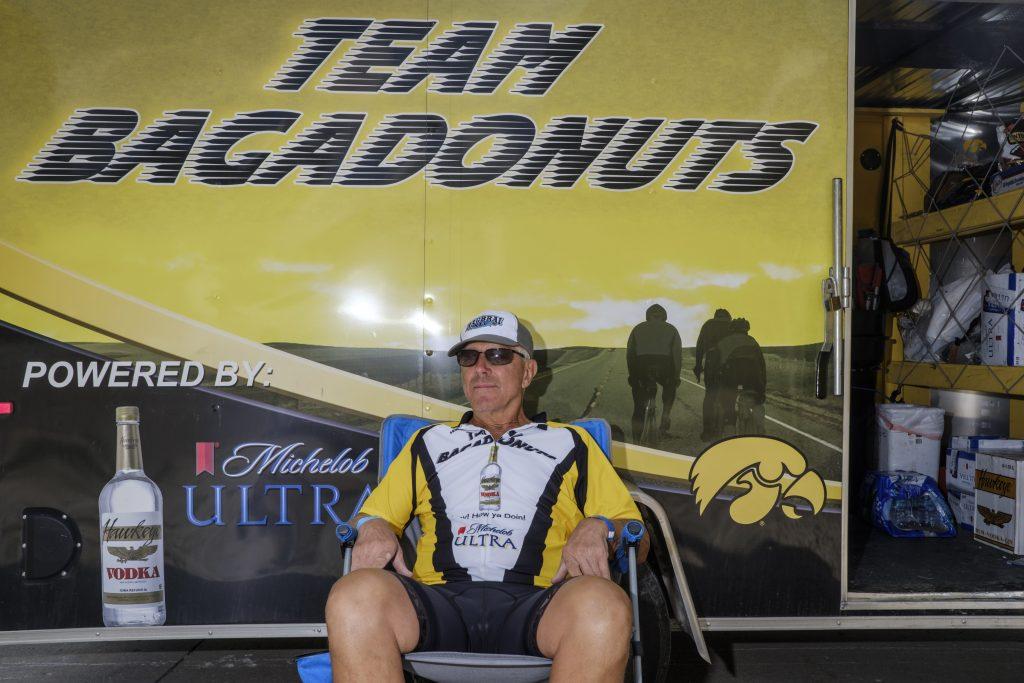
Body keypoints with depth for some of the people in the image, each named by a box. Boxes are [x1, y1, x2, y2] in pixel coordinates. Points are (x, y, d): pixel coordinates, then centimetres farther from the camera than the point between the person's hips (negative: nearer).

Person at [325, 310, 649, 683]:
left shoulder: (570, 443, 26)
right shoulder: (429, 442, 31)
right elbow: (371, 516, 29)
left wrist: (598, 527, -2)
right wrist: (373, 527, 5)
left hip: (534, 605, 0)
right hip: (439, 601, 1)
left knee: (602, 604, -37)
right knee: (353, 596, -34)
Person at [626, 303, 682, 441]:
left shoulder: (638, 328, 21)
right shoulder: (671, 329, 19)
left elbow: (629, 353, 14)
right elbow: (678, 353, 9)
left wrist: (631, 374, 17)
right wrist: (676, 376, 11)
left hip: (641, 365, 0)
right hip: (664, 366, 0)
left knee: (639, 401, 12)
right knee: (670, 388, 30)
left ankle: (637, 436, 5)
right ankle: (666, 415, 10)